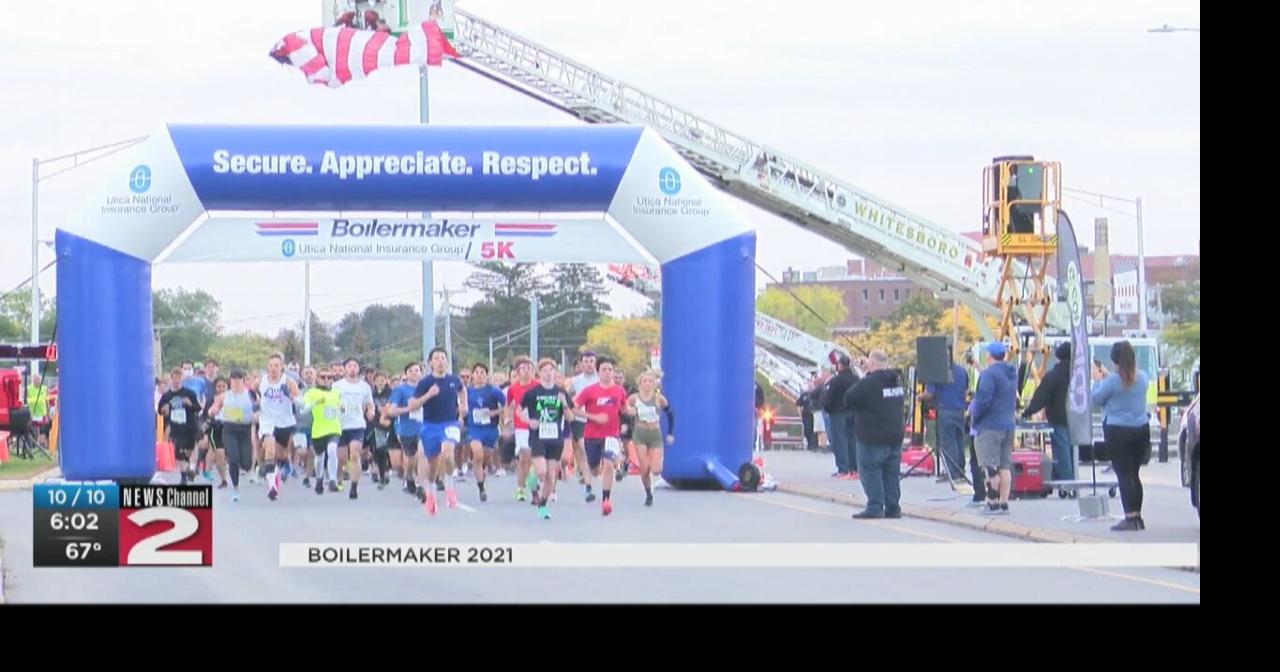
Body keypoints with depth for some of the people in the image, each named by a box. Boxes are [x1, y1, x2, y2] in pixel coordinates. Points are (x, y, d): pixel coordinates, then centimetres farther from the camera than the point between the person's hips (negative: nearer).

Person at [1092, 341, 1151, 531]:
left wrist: (1098, 380, 13)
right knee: (1134, 474, 15)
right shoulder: (1142, 378, 3)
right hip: (1141, 429, 6)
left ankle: (1131, 518, -9)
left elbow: (1096, 399, -3)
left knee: (1124, 474, -4)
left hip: (1118, 432, -6)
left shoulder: (1113, 381, -15)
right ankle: (1138, 517, 19)